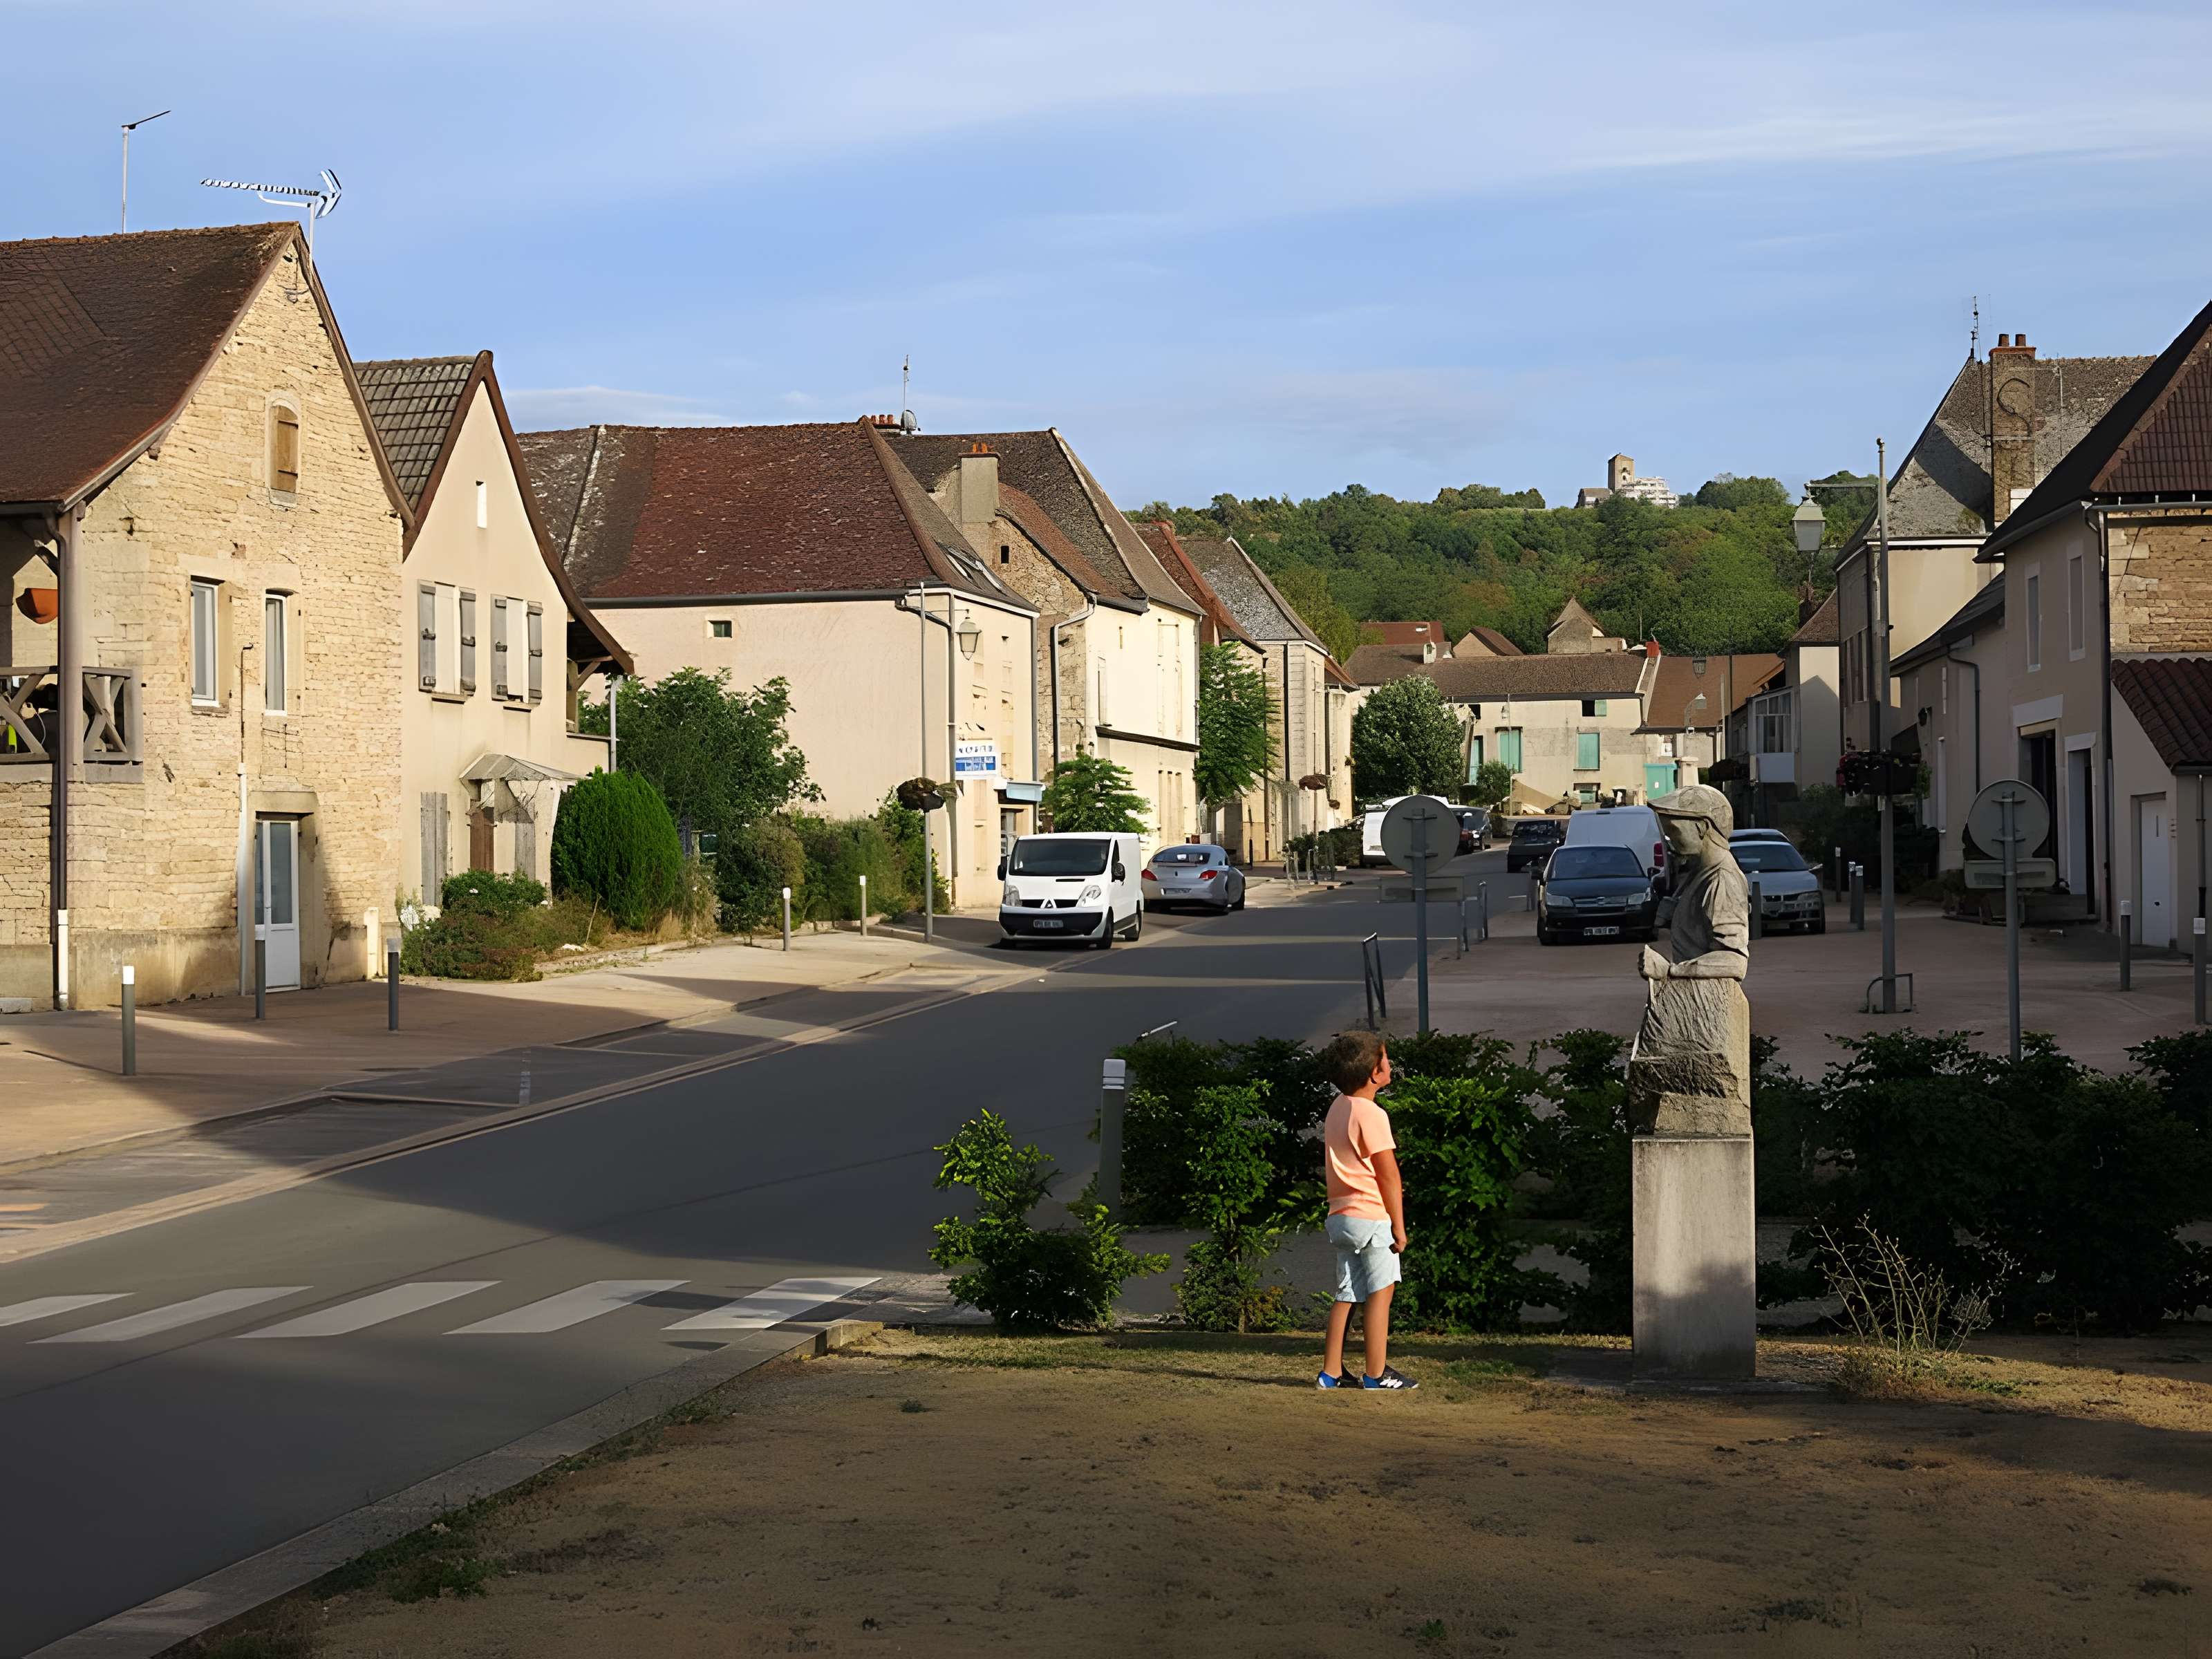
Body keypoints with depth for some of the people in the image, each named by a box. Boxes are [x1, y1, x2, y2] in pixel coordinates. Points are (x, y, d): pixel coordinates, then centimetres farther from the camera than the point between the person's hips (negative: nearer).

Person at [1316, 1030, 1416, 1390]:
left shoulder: (1337, 1108, 12)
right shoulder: (1371, 1114, -15)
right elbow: (1388, 1175, -14)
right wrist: (1399, 1225, -10)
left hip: (1341, 1216, 9)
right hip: (1371, 1216, -9)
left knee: (1346, 1295, 11)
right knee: (1380, 1292, -2)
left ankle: (1331, 1373, 12)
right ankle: (1376, 1374, 1)